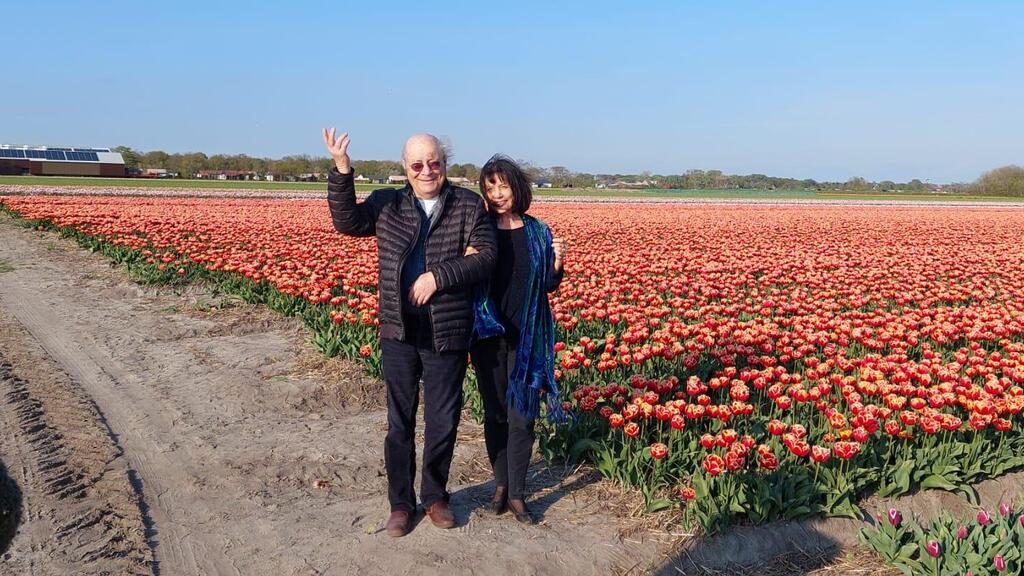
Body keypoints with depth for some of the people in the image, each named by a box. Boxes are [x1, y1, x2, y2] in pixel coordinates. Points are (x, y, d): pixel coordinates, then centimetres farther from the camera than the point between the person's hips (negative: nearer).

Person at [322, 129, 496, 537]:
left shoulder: (469, 205, 1)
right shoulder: (387, 204, 6)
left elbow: (485, 258, -8)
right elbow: (347, 222, -7)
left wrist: (439, 276, -18)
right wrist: (341, 172, -18)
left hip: (447, 334, -1)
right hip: (399, 334, 1)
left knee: (443, 423, 11)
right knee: (400, 423, 11)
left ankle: (435, 496, 32)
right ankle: (400, 503, 27)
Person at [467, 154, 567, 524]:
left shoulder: (538, 232, 4)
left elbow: (548, 286, 10)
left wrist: (558, 264, -10)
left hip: (526, 338, 1)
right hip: (488, 334, 0)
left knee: (522, 414, 2)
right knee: (495, 412, 10)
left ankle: (517, 493, 14)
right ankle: (501, 483, 25)